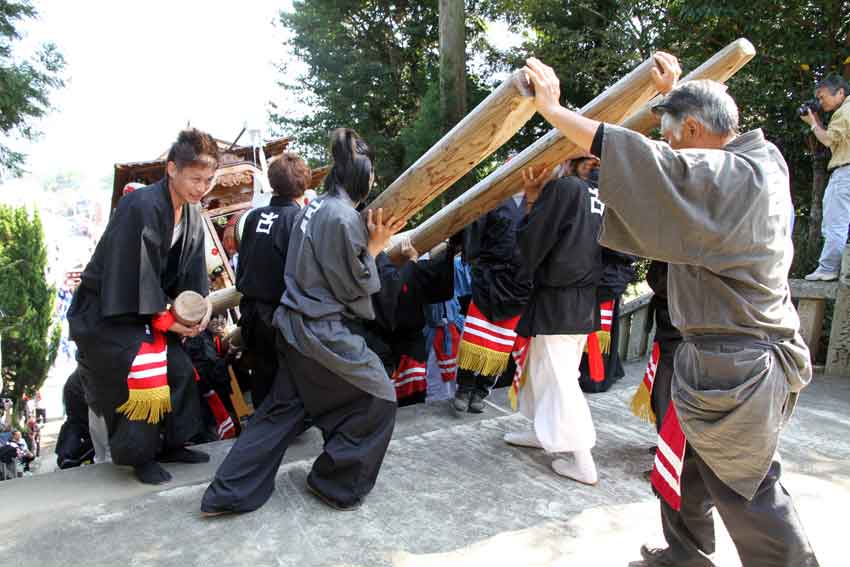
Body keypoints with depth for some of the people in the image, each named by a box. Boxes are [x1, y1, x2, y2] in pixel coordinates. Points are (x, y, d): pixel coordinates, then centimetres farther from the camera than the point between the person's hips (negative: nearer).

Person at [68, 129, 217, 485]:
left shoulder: (192, 214, 0)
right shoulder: (141, 208, -26)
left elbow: (193, 268, 5)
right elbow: (132, 276, -26)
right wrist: (165, 320, -21)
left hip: (148, 309, 8)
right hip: (105, 312, -8)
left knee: (180, 370, 7)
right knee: (141, 380, -12)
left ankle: (170, 444, 23)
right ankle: (140, 455, 9)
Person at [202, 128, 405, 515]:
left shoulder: (312, 208, 9)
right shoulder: (345, 218, -18)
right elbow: (355, 288, -13)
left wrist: (371, 244, 11)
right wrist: (373, 248, -3)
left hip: (294, 324, 9)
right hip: (326, 333, -9)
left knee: (282, 408, 20)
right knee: (377, 397, 10)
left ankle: (229, 493, 24)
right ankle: (337, 484, 21)